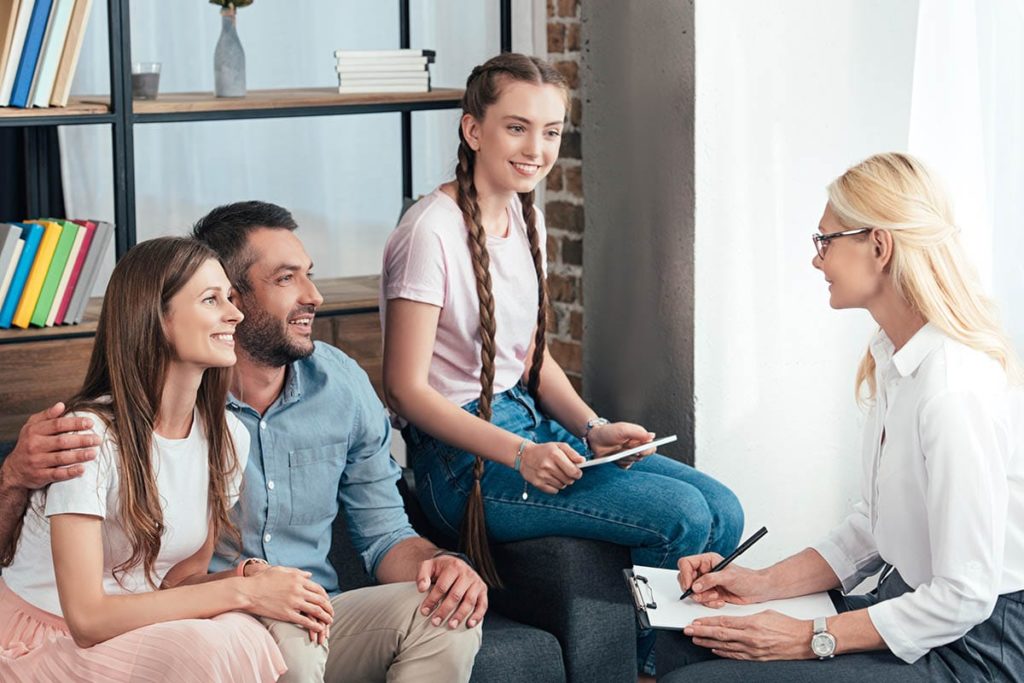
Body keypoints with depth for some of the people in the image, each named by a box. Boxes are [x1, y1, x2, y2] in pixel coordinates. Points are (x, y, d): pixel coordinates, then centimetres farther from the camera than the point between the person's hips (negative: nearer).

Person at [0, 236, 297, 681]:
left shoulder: (228, 438, 1)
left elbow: (183, 576, 6)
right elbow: (87, 618, -25)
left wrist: (254, 584, -17)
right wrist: (242, 592, -26)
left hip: (130, 638, 6)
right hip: (38, 643, -6)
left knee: (244, 636, -29)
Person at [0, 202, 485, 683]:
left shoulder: (343, 386, 4)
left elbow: (384, 535, 13)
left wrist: (436, 562, -11)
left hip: (315, 628, 5)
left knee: (449, 618, -20)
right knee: (286, 634, -36)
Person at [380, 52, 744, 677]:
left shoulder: (527, 217, 10)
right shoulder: (431, 232, -17)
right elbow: (406, 388, -17)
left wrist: (592, 428, 0)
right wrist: (518, 454, -25)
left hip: (533, 429, 9)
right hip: (464, 461, -9)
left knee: (722, 512, -5)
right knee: (681, 516, -19)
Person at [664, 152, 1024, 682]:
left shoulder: (955, 390, -25)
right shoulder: (893, 362, 8)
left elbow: (963, 597, -24)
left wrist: (813, 638, -18)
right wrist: (765, 583, 4)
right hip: (910, 598, 10)